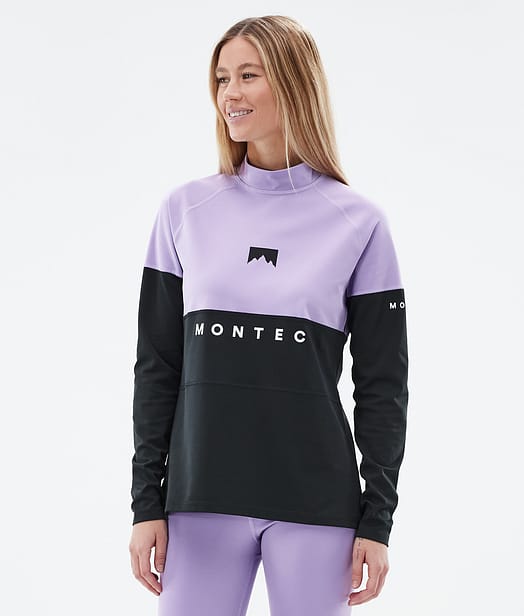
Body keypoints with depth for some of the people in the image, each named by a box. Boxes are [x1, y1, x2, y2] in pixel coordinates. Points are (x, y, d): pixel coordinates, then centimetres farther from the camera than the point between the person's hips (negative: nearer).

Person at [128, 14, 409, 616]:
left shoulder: (359, 222, 1)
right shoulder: (185, 209, 6)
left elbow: (382, 385, 2)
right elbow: (157, 366, 7)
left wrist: (377, 520, -1)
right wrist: (147, 503, 2)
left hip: (316, 502, -1)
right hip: (202, 498, 2)